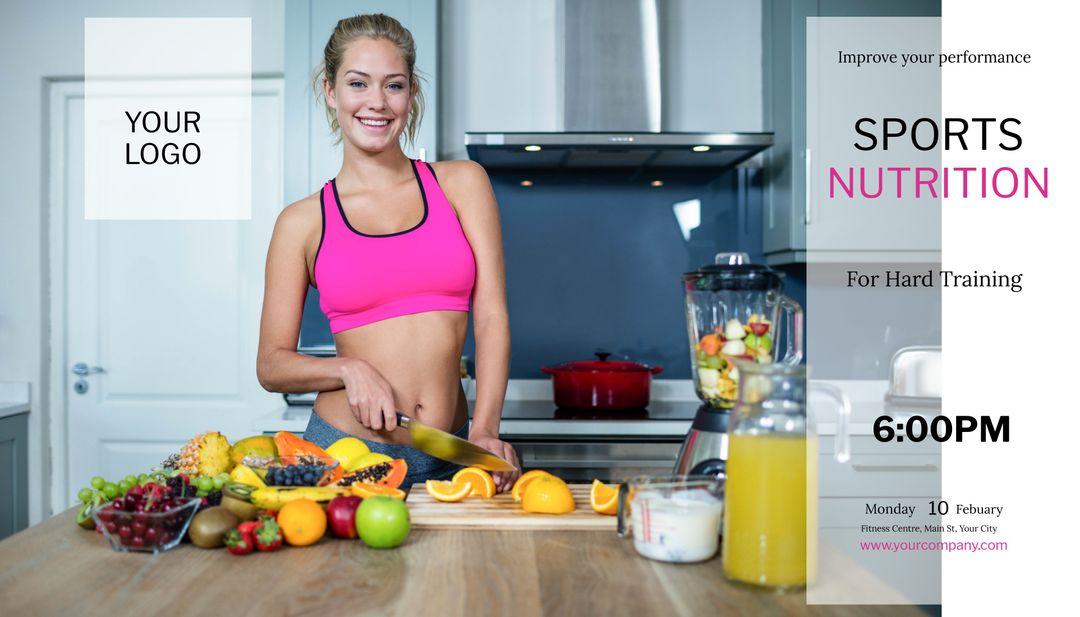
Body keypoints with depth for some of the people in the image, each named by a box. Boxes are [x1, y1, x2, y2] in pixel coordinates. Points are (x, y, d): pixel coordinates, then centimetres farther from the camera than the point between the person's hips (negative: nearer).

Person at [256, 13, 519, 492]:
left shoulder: (461, 183, 4)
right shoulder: (303, 222, 3)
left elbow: (492, 317, -3)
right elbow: (272, 364, 6)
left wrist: (485, 432, -15)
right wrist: (351, 370, -12)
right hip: (344, 452, 0)